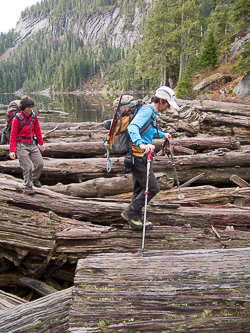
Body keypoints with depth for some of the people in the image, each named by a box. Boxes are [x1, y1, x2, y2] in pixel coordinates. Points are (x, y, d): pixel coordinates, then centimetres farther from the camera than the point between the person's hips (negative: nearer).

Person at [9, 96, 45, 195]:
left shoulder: (34, 116, 3)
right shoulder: (17, 119, -13)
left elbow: (37, 131, 15)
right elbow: (13, 135, -10)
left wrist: (41, 143, 19)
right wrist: (12, 150, -15)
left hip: (32, 144, 5)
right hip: (21, 145, -5)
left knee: (40, 163, 1)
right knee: (27, 167, -8)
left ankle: (34, 179, 28)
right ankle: (28, 186, 11)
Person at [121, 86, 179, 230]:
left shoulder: (151, 112, 17)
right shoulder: (147, 111, -16)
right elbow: (132, 127, -34)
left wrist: (163, 135, 45)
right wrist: (142, 144, -48)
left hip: (139, 156, 11)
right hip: (140, 157, -11)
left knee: (139, 189, 16)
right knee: (153, 187, -5)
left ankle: (137, 219, 27)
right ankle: (130, 212, 5)